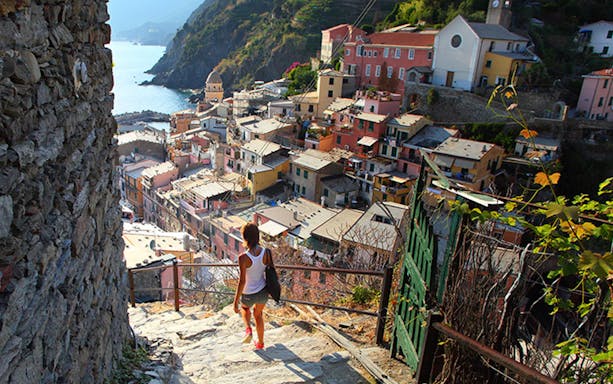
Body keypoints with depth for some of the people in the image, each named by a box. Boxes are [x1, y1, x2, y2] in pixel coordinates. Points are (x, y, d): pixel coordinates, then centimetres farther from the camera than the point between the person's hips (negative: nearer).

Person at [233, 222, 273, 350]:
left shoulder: (243, 257, -27)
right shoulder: (266, 252, -14)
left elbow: (242, 281, -23)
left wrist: (235, 302, -12)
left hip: (249, 295, -3)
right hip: (263, 292, 3)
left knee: (244, 308, 34)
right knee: (258, 313, 31)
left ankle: (248, 329, 13)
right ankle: (260, 343, 43)